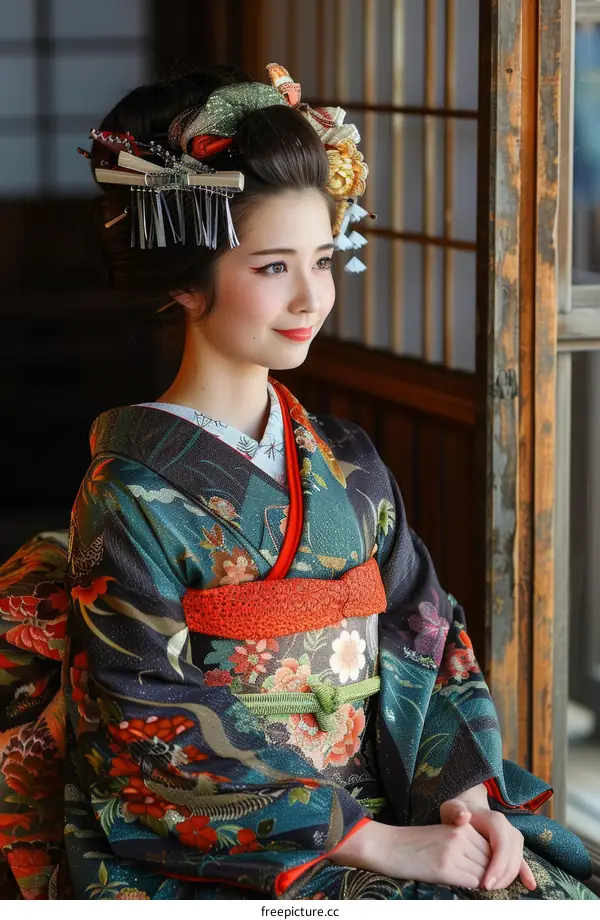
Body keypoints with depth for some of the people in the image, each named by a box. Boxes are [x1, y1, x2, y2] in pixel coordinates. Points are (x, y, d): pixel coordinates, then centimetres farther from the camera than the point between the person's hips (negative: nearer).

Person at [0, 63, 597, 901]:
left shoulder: (346, 462, 9)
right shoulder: (136, 495, -10)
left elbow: (425, 639, 9)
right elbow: (167, 752, -13)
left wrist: (464, 796, -9)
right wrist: (376, 844, -17)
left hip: (381, 813, 6)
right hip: (207, 860, -6)